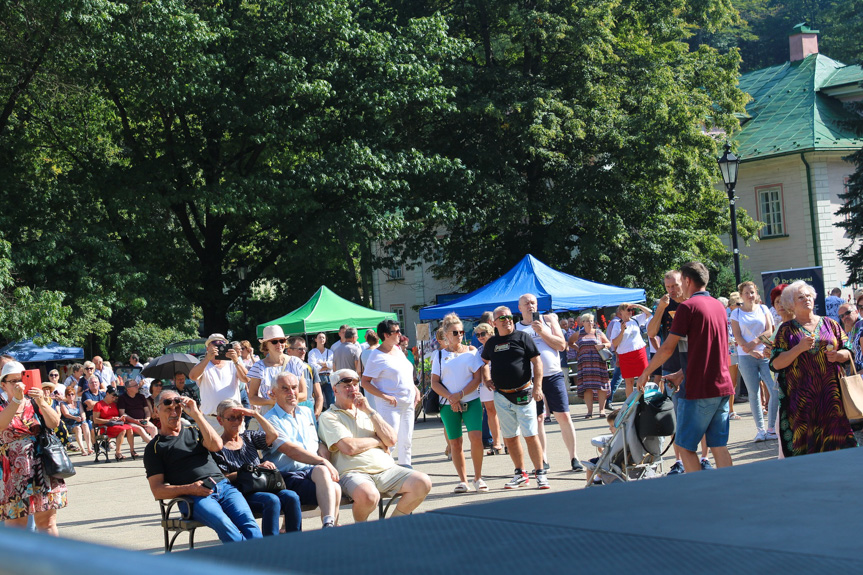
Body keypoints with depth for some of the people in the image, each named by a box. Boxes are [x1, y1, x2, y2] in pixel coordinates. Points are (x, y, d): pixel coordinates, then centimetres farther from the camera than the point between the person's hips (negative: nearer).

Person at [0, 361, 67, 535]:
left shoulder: (34, 403, 9)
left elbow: (54, 423, -8)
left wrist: (41, 403, -24)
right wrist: (16, 399, -27)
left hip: (41, 470, 2)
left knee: (47, 524, 1)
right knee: (14, 526, -3)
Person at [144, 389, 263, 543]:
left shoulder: (195, 431, 27)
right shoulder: (155, 447, 15)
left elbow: (217, 445, 4)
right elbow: (157, 490, 5)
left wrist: (196, 414, 2)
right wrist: (190, 489, -10)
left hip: (223, 486, 4)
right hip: (194, 497, -4)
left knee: (248, 522, -26)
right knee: (224, 524, -35)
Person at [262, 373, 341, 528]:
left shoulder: (306, 412, 24)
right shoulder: (271, 420, 0)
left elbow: (319, 444, 24)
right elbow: (291, 451, -12)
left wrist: (327, 465, 1)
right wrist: (324, 462, -18)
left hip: (313, 470, 5)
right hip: (288, 477, -5)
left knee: (321, 471, -36)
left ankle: (329, 524, -43)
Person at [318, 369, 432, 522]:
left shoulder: (366, 413, 25)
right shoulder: (329, 417, 6)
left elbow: (391, 440, 10)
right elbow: (349, 447, -11)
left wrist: (369, 411, 5)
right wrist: (378, 441, 4)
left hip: (386, 469, 6)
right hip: (353, 473, -6)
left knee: (423, 483, -17)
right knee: (368, 495, -39)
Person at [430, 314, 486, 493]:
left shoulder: (471, 352, 6)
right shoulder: (440, 355, 7)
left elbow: (477, 378, 0)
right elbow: (435, 382, 4)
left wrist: (460, 394, -12)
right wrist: (450, 397, -12)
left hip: (471, 401, -1)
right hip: (448, 404, 1)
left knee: (476, 438, -15)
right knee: (455, 443, 2)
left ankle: (478, 478, -1)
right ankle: (463, 480, 13)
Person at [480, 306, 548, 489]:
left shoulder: (522, 337, -1)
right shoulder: (491, 342, 11)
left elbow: (537, 362, -5)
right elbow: (485, 361, 29)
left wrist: (537, 387, -13)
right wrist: (486, 378, 12)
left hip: (524, 394, -4)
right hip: (502, 396, 4)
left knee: (531, 435, -6)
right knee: (510, 438, 7)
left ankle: (540, 473, 1)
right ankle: (521, 474, 18)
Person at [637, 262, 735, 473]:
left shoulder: (688, 306, -10)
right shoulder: (719, 306, 14)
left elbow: (668, 348, -9)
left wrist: (646, 373, 3)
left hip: (699, 389, -7)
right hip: (723, 386, 7)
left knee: (686, 446, 1)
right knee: (719, 446, 9)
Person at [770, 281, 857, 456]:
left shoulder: (830, 324, 12)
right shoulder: (786, 330, 6)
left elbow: (848, 353, 14)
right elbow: (776, 364, -2)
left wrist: (837, 355, -7)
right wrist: (799, 348, -14)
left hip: (831, 393, 2)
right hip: (802, 395, -2)